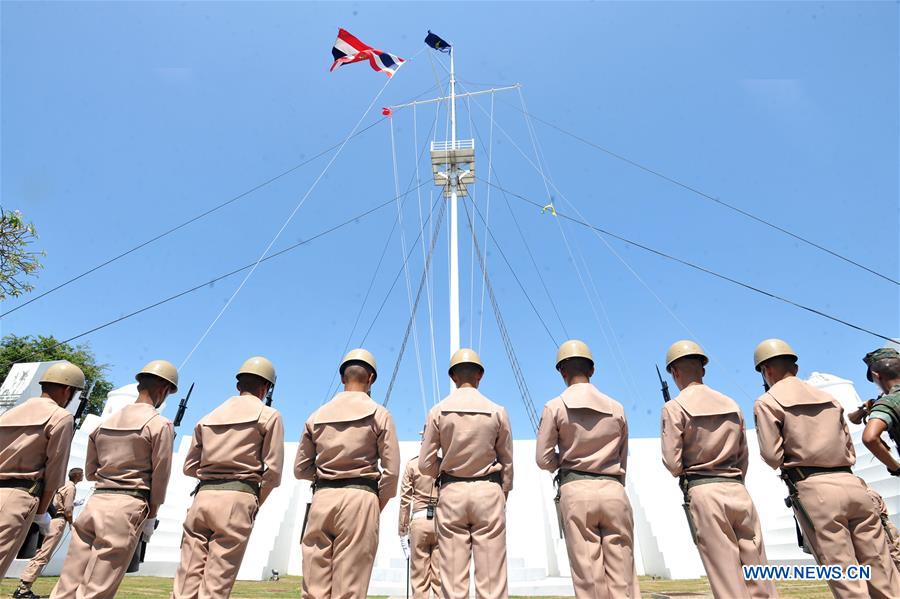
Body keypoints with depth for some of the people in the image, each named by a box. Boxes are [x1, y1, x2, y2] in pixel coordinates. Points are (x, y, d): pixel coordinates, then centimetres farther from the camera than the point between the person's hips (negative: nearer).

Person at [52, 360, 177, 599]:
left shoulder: (106, 422, 12)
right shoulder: (160, 424, -8)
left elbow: (90, 472, 18)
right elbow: (159, 478, -7)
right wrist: (151, 518, 4)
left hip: (95, 502, 6)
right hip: (127, 507, -6)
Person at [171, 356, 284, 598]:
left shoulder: (208, 417, 16)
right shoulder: (269, 415, -1)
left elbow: (189, 467, 18)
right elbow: (273, 470, -6)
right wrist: (257, 501, 9)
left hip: (203, 496, 5)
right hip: (237, 499, -5)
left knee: (187, 579, 7)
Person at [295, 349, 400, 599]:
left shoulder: (317, 416, 8)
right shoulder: (378, 414, -2)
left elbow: (300, 469, 11)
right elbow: (391, 470, -5)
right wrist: (379, 503, 8)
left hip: (322, 498, 3)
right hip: (359, 498, -3)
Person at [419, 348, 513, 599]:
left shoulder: (438, 411, -3)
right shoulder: (497, 411, -3)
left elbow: (425, 465, -1)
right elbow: (507, 463, 4)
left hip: (451, 493, 1)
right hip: (489, 490, 0)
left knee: (453, 577, 7)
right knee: (491, 576, 5)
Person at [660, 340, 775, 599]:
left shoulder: (675, 407, -8)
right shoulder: (732, 404, 9)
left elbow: (673, 463, -10)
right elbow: (743, 457, 14)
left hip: (704, 493, -5)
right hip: (738, 490, 5)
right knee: (759, 578, 12)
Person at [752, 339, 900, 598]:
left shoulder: (767, 402, -3)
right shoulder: (829, 398, 18)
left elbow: (773, 456, -7)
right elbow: (850, 450, 21)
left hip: (814, 490, -6)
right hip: (851, 483, 6)